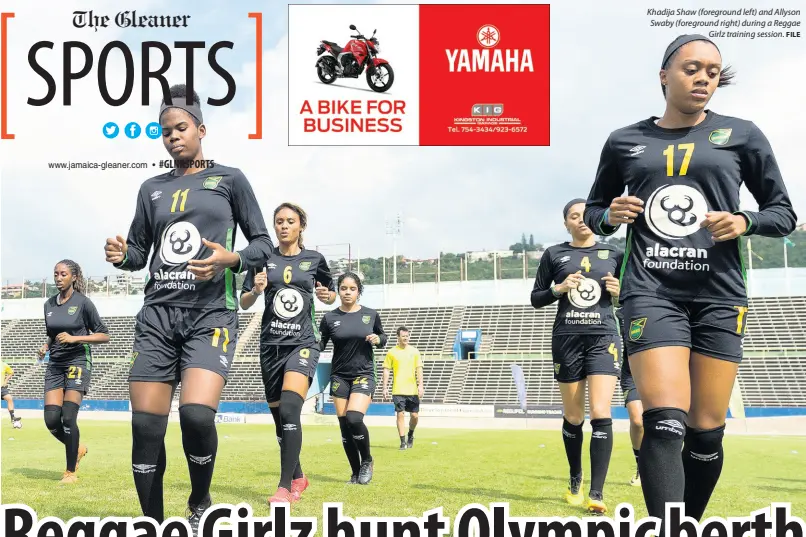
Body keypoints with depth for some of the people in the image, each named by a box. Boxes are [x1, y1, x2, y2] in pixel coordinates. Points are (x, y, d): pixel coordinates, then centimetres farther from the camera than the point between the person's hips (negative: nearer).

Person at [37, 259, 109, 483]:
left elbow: (104, 336, -7)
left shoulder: (83, 302, -6)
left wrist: (74, 338, -18)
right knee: (51, 420, -5)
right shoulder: (49, 304, 10)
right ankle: (77, 449, 24)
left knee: (68, 417, -13)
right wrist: (46, 346, 3)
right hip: (55, 364, 5)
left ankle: (71, 472, 2)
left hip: (78, 362, -5)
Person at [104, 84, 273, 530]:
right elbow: (139, 251, 20)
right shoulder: (152, 189, 17)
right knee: (146, 426, -3)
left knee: (196, 413, -23)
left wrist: (231, 259, -14)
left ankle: (200, 503, 5)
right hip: (158, 314, 4)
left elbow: (264, 244, 6)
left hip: (211, 314, -4)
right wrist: (121, 255, -3)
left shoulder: (229, 179, 7)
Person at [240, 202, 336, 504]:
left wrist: (327, 295, -5)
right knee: (279, 416, 9)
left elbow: (331, 294, 18)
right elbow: (243, 303, 7)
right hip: (271, 345, 3)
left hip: (302, 343, -3)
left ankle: (285, 487, -19)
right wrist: (255, 290, -14)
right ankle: (298, 477, 29)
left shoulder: (314, 259, 4)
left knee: (289, 409, -22)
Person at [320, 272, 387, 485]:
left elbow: (383, 336, 16)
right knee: (344, 425, 0)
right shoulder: (330, 318, 0)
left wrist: (378, 339, -6)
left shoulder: (371, 315, 1)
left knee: (354, 418, -20)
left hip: (363, 374, -2)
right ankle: (356, 472, 14)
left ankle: (367, 461, 4)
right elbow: (319, 344, 4)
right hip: (339, 376, 2)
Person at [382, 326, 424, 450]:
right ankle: (403, 442, 0)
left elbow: (419, 369, 5)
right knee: (400, 414, -6)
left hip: (412, 389, 2)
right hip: (398, 390, -1)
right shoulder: (392, 352, 3)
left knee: (414, 415, 3)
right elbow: (386, 370, 4)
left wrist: (420, 385, -5)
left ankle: (411, 435, 30)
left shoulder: (414, 351, 6)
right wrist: (385, 387, -1)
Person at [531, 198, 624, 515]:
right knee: (573, 417, 8)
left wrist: (620, 293, -6)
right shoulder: (554, 254, 6)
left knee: (600, 414, -13)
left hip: (603, 337, 0)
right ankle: (575, 480, 29)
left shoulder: (613, 254, 8)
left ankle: (597, 492, -11)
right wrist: (559, 289, -10)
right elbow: (535, 299, 8)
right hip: (566, 338, 1)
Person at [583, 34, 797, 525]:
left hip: (719, 295, 1)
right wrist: (610, 216, -2)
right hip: (651, 292, -1)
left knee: (706, 432, 2)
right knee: (665, 424, -17)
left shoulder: (741, 136, 8)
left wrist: (745, 222, -10)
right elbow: (593, 211, 21)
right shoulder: (624, 142, 11)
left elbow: (785, 213, 11)